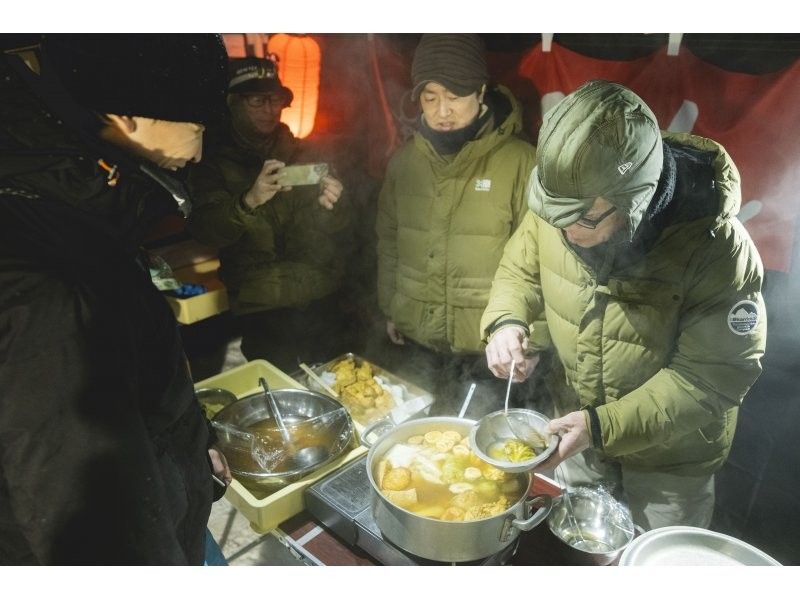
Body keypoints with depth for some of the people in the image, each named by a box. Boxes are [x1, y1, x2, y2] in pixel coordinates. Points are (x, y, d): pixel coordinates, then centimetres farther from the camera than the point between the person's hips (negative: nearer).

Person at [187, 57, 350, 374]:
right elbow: (205, 231, -12)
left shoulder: (303, 152, 8)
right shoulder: (214, 162, 2)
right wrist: (249, 201, -30)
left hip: (321, 299, 2)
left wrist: (331, 205, -18)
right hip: (262, 310, -2)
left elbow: (336, 229, 5)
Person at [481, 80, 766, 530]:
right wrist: (507, 321, -22)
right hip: (575, 425, 4)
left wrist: (604, 425, -33)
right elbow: (521, 268, -1)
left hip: (670, 453, -4)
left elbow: (715, 375, -27)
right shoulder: (558, 207, -19)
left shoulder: (718, 250, -33)